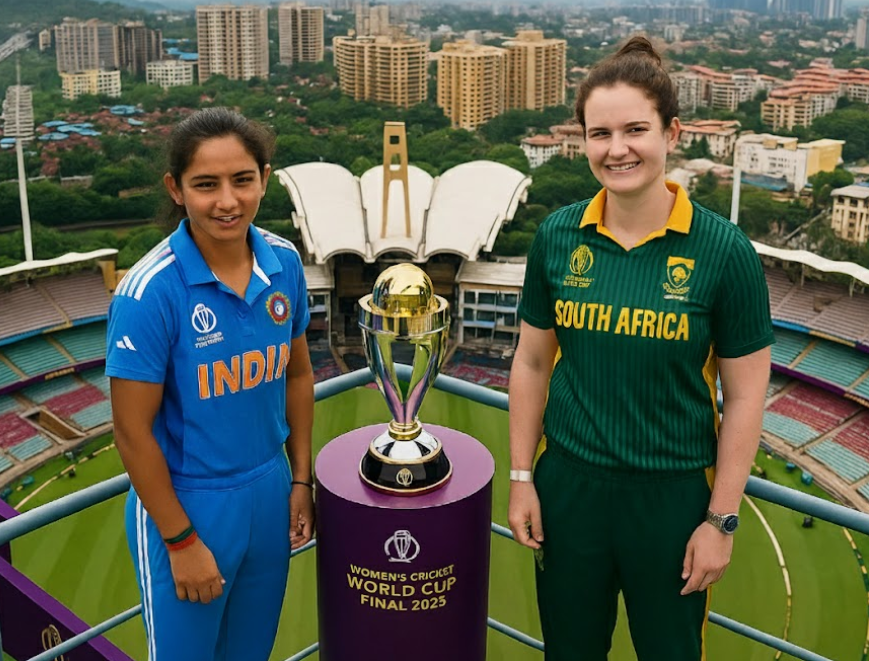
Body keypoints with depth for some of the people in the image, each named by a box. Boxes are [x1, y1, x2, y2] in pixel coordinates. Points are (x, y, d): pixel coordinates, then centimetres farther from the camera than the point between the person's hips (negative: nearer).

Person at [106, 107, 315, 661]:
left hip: (269, 492, 5)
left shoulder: (284, 263, -7)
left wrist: (301, 480, 7)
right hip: (185, 503, -4)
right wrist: (181, 541, -11)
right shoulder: (150, 291, -22)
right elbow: (134, 433, -16)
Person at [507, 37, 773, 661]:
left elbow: (745, 398, -7)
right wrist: (522, 478, 4)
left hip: (673, 494, -2)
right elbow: (531, 362, 4)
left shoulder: (723, 250, -13)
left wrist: (721, 521, -6)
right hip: (569, 485, 3)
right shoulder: (558, 236, -5)